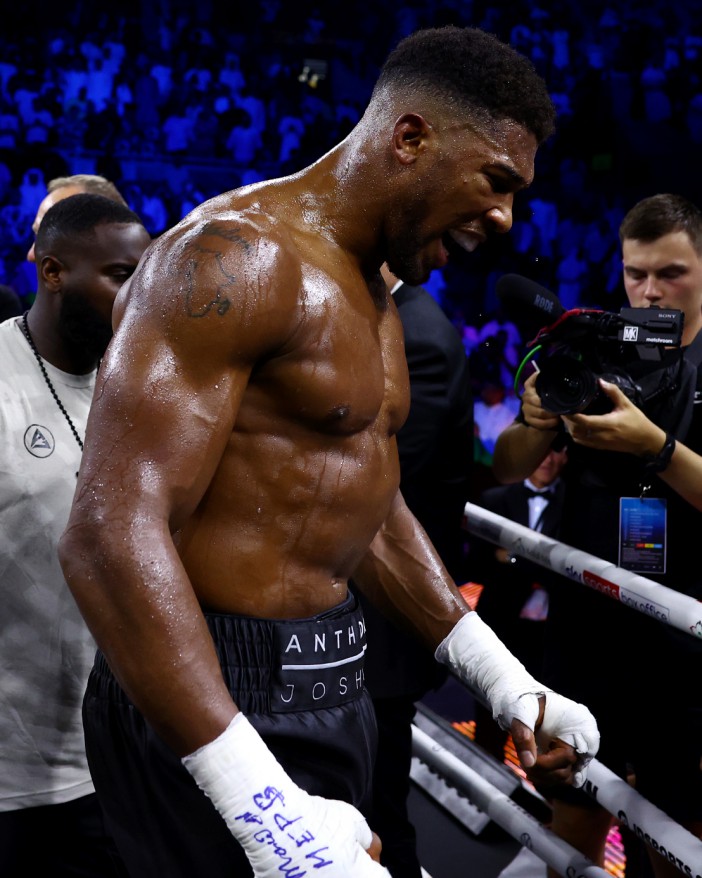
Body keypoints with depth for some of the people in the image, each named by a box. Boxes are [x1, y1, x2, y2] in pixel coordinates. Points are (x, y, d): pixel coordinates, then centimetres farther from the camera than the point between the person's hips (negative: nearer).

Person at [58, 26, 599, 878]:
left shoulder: (373, 295, 13)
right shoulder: (235, 257, -19)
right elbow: (108, 537, -27)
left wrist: (508, 683, 13)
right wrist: (263, 807, -32)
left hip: (328, 680, 10)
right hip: (215, 701, -9)